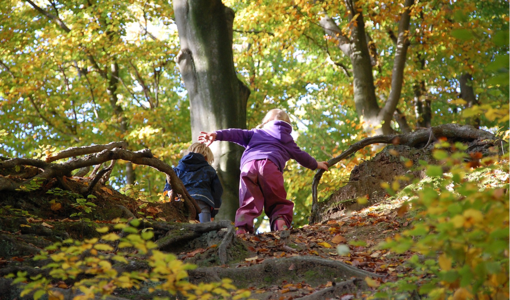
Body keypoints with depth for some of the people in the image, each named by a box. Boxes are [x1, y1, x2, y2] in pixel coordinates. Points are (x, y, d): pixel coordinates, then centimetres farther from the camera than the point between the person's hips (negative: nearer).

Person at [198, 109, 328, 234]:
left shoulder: (255, 133, 36)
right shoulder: (287, 140, 35)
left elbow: (237, 134, 22)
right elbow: (300, 155, 44)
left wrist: (217, 135, 10)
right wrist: (315, 165, 61)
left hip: (248, 166, 1)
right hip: (270, 165, -1)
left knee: (248, 203, -2)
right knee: (278, 203, 7)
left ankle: (242, 227, -26)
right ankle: (281, 221, -22)